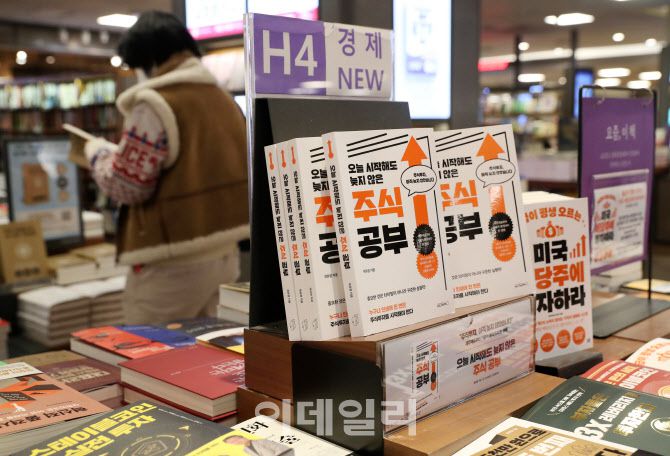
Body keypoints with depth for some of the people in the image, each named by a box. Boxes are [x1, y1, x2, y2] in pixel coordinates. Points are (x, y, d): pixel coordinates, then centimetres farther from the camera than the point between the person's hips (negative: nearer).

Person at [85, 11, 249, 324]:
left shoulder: (154, 103, -15)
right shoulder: (223, 98, 11)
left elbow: (126, 186, -13)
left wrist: (98, 154, 6)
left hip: (176, 260, -9)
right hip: (224, 250, 9)